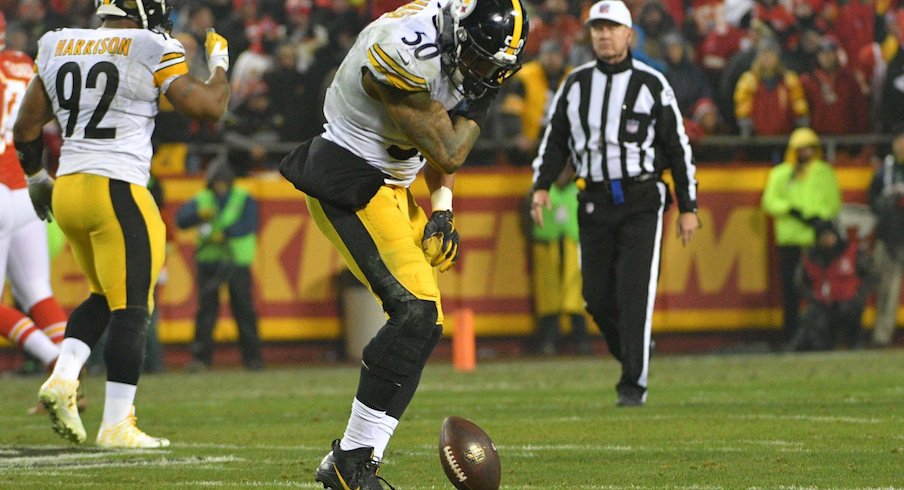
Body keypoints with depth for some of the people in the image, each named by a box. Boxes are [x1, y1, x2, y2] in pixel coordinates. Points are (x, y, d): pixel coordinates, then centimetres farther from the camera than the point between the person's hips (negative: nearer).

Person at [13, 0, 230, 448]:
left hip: (66, 191, 7)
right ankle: (116, 424, -3)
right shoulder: (150, 52, -7)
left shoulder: (59, 48, 10)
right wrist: (219, 65, 13)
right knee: (131, 308, -1)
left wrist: (36, 178, 32)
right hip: (116, 191, -7)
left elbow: (25, 128, 16)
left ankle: (62, 378, 3)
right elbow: (209, 106, -6)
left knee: (105, 298, 22)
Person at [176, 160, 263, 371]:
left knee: (243, 309, -1)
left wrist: (226, 233, -22)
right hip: (208, 261, 1)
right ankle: (201, 356, -5)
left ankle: (252, 356, 4)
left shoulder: (244, 199, 6)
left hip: (237, 261, -1)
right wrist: (199, 214, -22)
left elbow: (248, 225, -9)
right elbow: (181, 219, -3)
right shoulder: (201, 200, 11)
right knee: (206, 308, -5)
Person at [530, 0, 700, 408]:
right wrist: (541, 186, 1)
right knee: (598, 298, 2)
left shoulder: (651, 84, 0)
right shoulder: (576, 84, 10)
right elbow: (555, 139, 16)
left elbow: (678, 147, 3)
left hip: (641, 201, -4)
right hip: (594, 202, 4)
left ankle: (633, 385, -8)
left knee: (634, 293, -11)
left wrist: (688, 208, 1)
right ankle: (633, 356, 26)